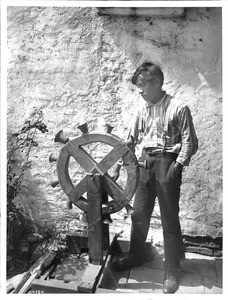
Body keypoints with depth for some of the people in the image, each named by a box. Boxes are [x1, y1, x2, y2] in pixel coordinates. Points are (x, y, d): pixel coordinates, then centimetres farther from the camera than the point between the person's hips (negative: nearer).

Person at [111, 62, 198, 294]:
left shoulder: (178, 108, -8)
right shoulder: (143, 109, 9)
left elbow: (190, 142, -7)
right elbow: (131, 139, 13)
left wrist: (177, 165, -15)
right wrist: (118, 165, 11)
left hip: (167, 163, -5)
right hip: (145, 162, 6)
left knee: (169, 219, 4)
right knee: (139, 213, 14)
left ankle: (172, 271, 21)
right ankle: (135, 255, 35)